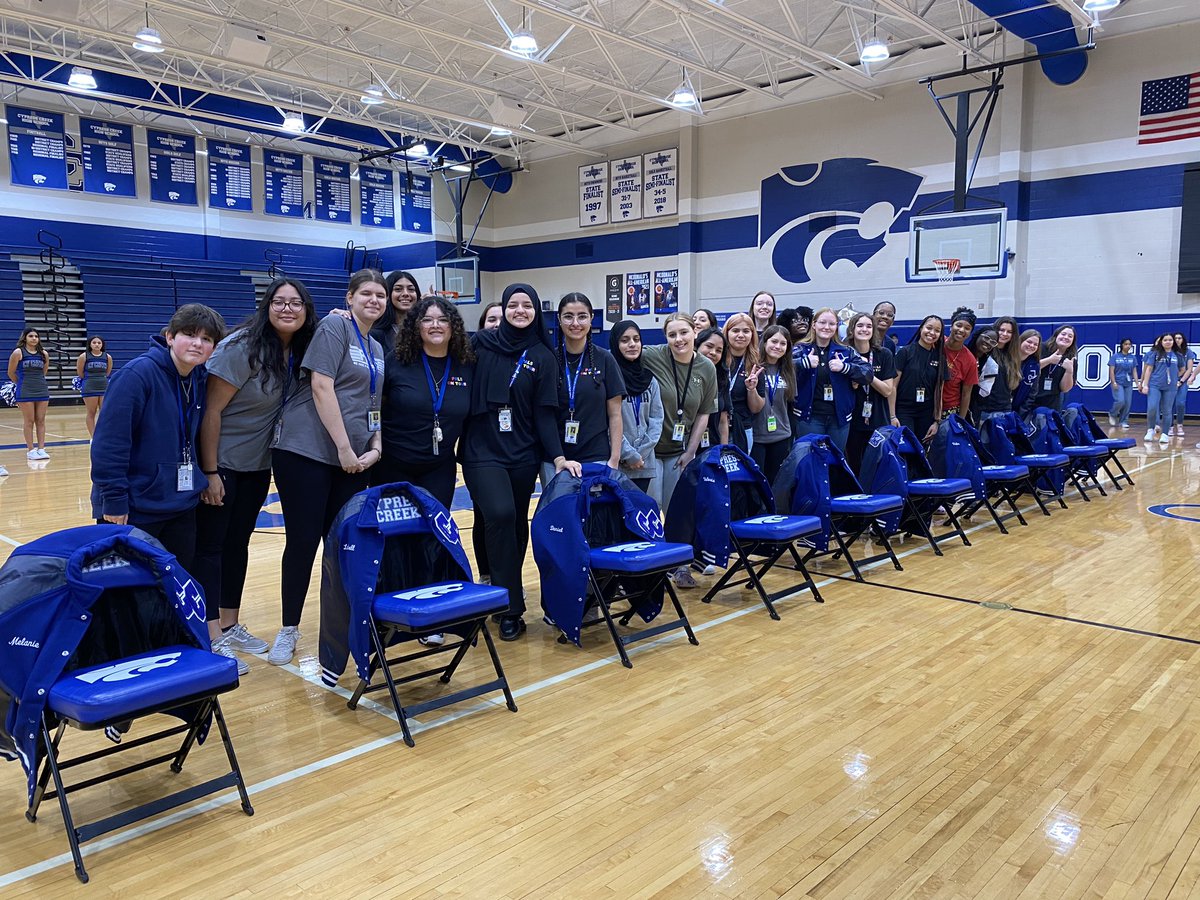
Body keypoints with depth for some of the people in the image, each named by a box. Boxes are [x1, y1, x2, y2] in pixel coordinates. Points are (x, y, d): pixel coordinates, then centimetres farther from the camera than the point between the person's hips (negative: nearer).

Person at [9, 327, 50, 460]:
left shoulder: (44, 354, 6)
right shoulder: (18, 352, -5)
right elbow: (11, 373, 3)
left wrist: (38, 381, 15)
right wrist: (22, 383, 13)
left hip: (42, 390, 4)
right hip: (25, 392, -4)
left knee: (41, 420, 4)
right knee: (29, 421, 0)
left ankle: (41, 449, 7)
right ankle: (30, 450, 5)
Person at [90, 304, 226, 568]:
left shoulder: (200, 379, 4)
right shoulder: (137, 375, -18)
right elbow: (109, 444, -21)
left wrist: (199, 482, 12)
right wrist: (114, 501, -21)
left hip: (182, 506, 7)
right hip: (134, 510, -6)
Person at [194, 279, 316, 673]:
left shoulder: (299, 352, -2)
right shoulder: (242, 347, -21)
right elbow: (211, 410, -20)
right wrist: (210, 472, -19)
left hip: (257, 464, 7)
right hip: (221, 462, -6)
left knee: (238, 543, 14)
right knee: (210, 545, -1)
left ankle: (231, 626, 25)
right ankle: (213, 639, 4)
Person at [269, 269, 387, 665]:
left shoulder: (377, 348, 17)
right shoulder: (334, 328, -5)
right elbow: (321, 387, -14)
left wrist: (375, 447, 3)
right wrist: (344, 447, -15)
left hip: (354, 460, 6)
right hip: (307, 452, -6)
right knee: (303, 541, -1)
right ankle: (289, 629, 13)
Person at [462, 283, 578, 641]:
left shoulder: (543, 356, 5)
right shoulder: (482, 343, 3)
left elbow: (545, 412, 2)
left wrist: (558, 456, -7)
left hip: (523, 454, 2)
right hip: (482, 451, -2)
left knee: (517, 523, 9)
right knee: (500, 515, -20)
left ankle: (507, 592, 31)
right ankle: (510, 606, -9)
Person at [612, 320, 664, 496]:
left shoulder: (649, 379, 11)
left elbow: (656, 419, 7)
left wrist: (641, 452, -5)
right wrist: (628, 454, -12)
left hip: (644, 465, 5)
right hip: (615, 462, -4)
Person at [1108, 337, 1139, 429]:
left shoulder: (1133, 357, 8)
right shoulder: (1115, 356, -2)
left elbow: (1134, 371, 8)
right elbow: (1111, 370, -5)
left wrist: (1137, 383, 0)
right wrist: (1114, 382, -13)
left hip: (1128, 383, 4)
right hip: (1118, 383, -4)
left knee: (1128, 403, 1)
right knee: (1120, 401, -17)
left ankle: (1123, 421, 14)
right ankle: (1112, 414, 10)